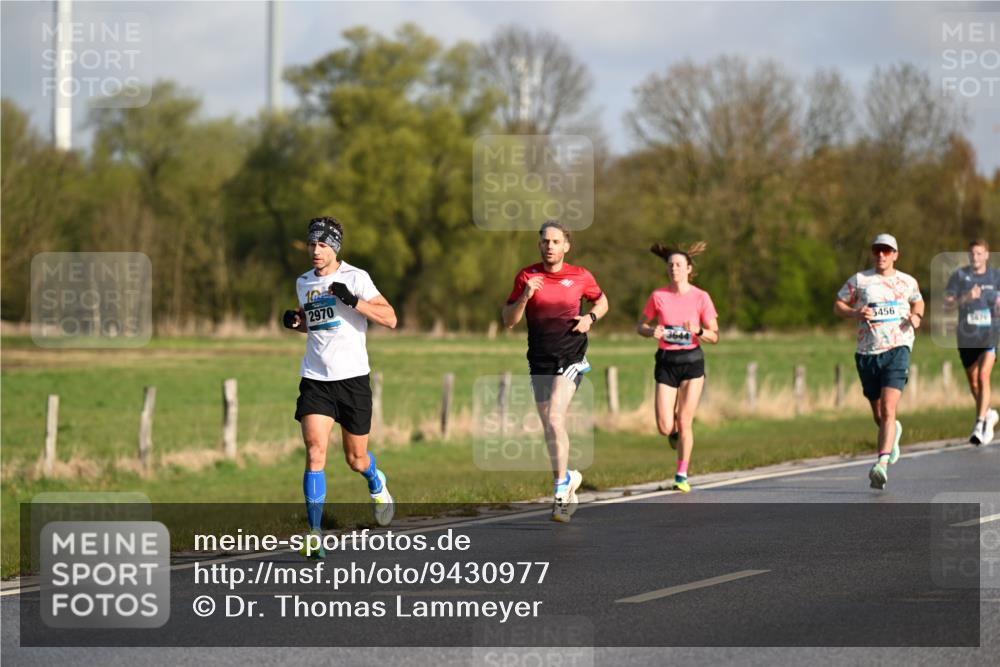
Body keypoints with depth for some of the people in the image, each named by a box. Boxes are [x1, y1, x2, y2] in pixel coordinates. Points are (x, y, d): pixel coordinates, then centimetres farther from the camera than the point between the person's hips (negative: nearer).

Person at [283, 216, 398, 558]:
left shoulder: (355, 277, -4)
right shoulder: (304, 282, 11)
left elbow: (390, 318, -9)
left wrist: (353, 300, -22)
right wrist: (295, 321, 6)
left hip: (352, 377, -2)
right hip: (315, 379, 2)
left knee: (356, 459, 10)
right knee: (315, 451, -16)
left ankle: (376, 483, 47)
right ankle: (314, 534, -16)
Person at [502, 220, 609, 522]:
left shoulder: (580, 276, 0)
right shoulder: (526, 276, 1)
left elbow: (601, 301, 18)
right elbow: (508, 320, 2)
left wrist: (591, 317, -3)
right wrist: (524, 296, -16)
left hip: (571, 358, -3)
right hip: (539, 361, 3)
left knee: (554, 420, -19)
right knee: (549, 429, 8)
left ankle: (562, 486, -11)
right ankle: (568, 479, 26)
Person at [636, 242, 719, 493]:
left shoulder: (701, 298, -4)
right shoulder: (658, 296, -1)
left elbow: (714, 336, -1)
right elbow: (640, 326, 10)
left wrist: (698, 331, -22)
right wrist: (652, 332, -12)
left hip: (692, 361, -1)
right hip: (666, 361, 1)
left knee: (684, 422, -4)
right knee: (665, 428, -6)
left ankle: (682, 476, 10)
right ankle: (676, 431, 32)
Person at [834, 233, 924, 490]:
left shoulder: (908, 282, 9)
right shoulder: (859, 280, 5)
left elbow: (917, 302, 28)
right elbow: (838, 305, 10)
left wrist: (916, 317, 5)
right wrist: (854, 313, -11)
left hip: (897, 349, -2)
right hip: (867, 353, 2)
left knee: (888, 409, -19)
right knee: (878, 416, 11)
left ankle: (882, 465, -29)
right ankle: (894, 431, 48)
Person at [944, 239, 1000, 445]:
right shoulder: (959, 276, 0)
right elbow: (947, 303, -6)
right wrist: (965, 298, -23)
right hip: (966, 337, 2)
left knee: (983, 377, -19)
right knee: (973, 383, 11)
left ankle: (980, 425, -19)